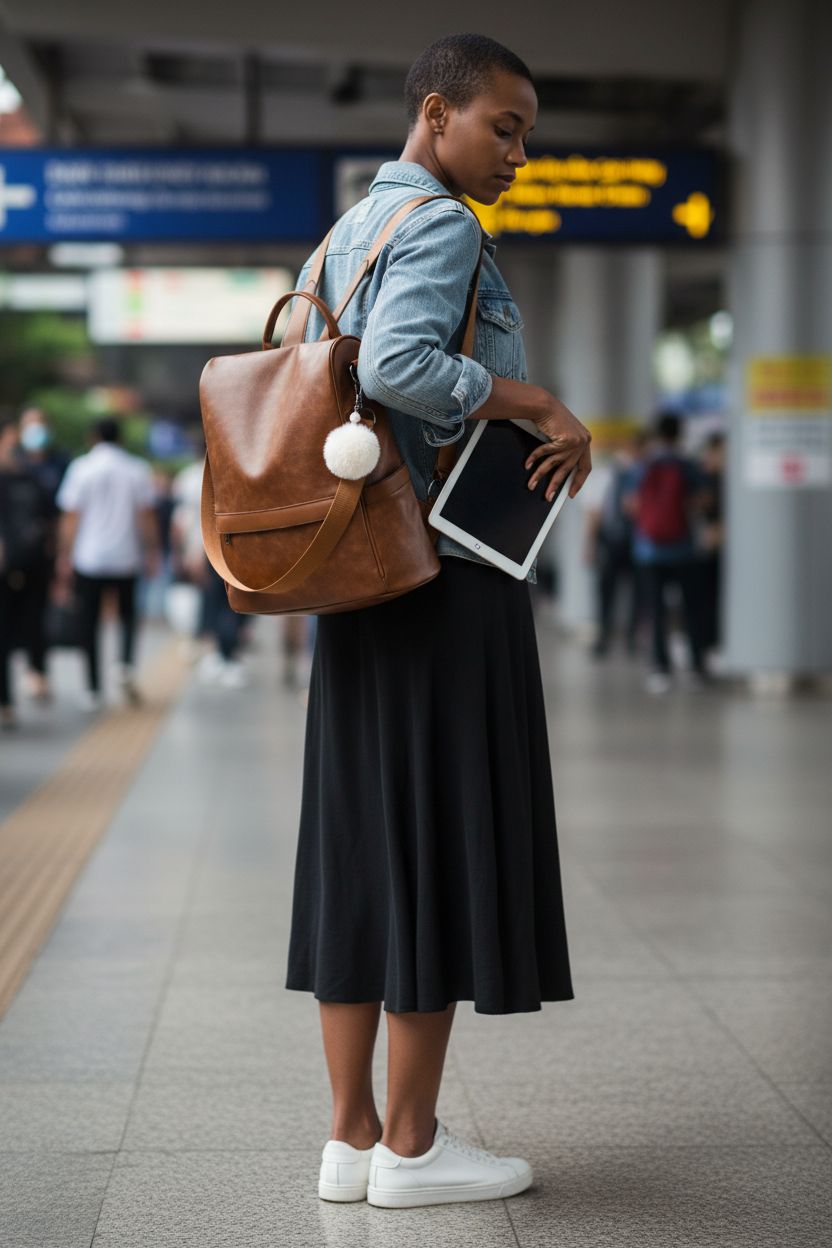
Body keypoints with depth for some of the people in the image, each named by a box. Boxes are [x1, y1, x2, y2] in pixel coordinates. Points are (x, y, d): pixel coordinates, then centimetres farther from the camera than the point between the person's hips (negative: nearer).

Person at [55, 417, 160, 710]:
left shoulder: (81, 468, -4)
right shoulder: (137, 469, 0)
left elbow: (70, 517, -5)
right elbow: (147, 516, 0)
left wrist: (64, 555, 1)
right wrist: (152, 553, 8)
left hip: (88, 557, -1)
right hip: (126, 557, 1)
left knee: (90, 623, 7)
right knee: (128, 614, 19)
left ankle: (93, 690, 6)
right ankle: (127, 666, -5)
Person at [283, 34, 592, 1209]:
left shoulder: (337, 241, 17)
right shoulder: (441, 227, -10)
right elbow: (398, 364, -27)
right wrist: (543, 404, -20)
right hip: (449, 575, -9)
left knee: (361, 854, 8)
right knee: (442, 846, -3)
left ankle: (353, 1135, 12)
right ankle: (412, 1146, 3)